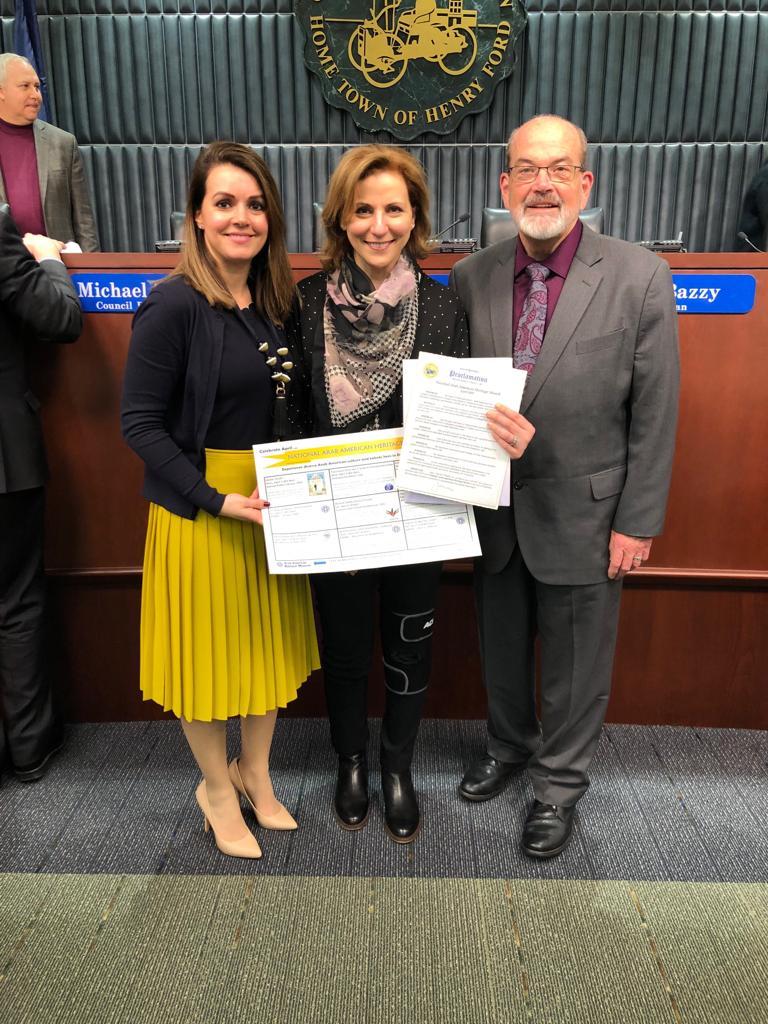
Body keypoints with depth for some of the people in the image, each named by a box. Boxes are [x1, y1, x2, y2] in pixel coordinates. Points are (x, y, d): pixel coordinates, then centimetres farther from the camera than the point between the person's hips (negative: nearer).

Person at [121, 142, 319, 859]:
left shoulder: (277, 302, 4)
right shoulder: (174, 305, -15)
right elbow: (140, 423, -16)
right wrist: (220, 500, -21)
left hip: (275, 504, 6)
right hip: (198, 510, -6)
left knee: (270, 639, 17)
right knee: (207, 646, 10)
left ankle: (255, 771, 41)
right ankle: (217, 787, 35)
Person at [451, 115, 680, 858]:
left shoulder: (640, 279, -10)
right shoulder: (472, 277, -2)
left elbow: (654, 415, -8)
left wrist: (637, 522, -7)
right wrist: (488, 430, -19)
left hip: (581, 514, -3)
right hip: (494, 510, 3)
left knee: (575, 669, 14)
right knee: (500, 650, 22)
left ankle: (560, 782, 40)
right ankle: (508, 746, 50)